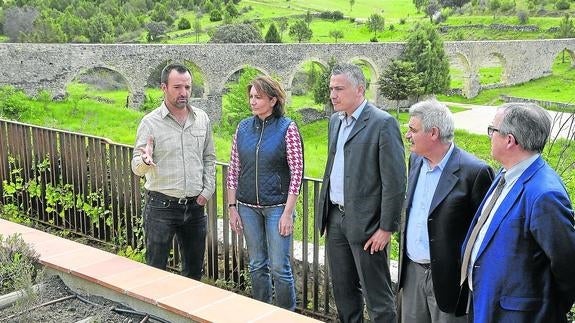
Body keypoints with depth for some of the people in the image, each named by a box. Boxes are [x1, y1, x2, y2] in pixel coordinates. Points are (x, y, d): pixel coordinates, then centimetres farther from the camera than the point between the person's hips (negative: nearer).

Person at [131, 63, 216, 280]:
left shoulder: (202, 119, 5)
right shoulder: (150, 122, -8)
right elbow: (137, 168, -11)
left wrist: (207, 190, 2)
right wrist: (145, 160, -34)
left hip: (195, 206, 4)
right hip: (161, 206, -4)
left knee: (194, 269, 16)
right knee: (156, 269, 3)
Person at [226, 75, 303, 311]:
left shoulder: (287, 128, -9)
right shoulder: (243, 128, 4)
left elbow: (297, 172, -10)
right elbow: (234, 170, 7)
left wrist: (288, 213, -13)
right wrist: (232, 207, 4)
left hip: (277, 207, -4)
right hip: (248, 207, 4)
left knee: (279, 268, -1)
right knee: (257, 266, 14)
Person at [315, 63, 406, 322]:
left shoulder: (383, 123, -13)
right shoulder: (335, 120, 11)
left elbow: (394, 181, -14)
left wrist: (386, 228, -14)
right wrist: (324, 213, 15)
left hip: (364, 223, -7)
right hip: (335, 218, 7)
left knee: (377, 296, 2)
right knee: (343, 289, 18)